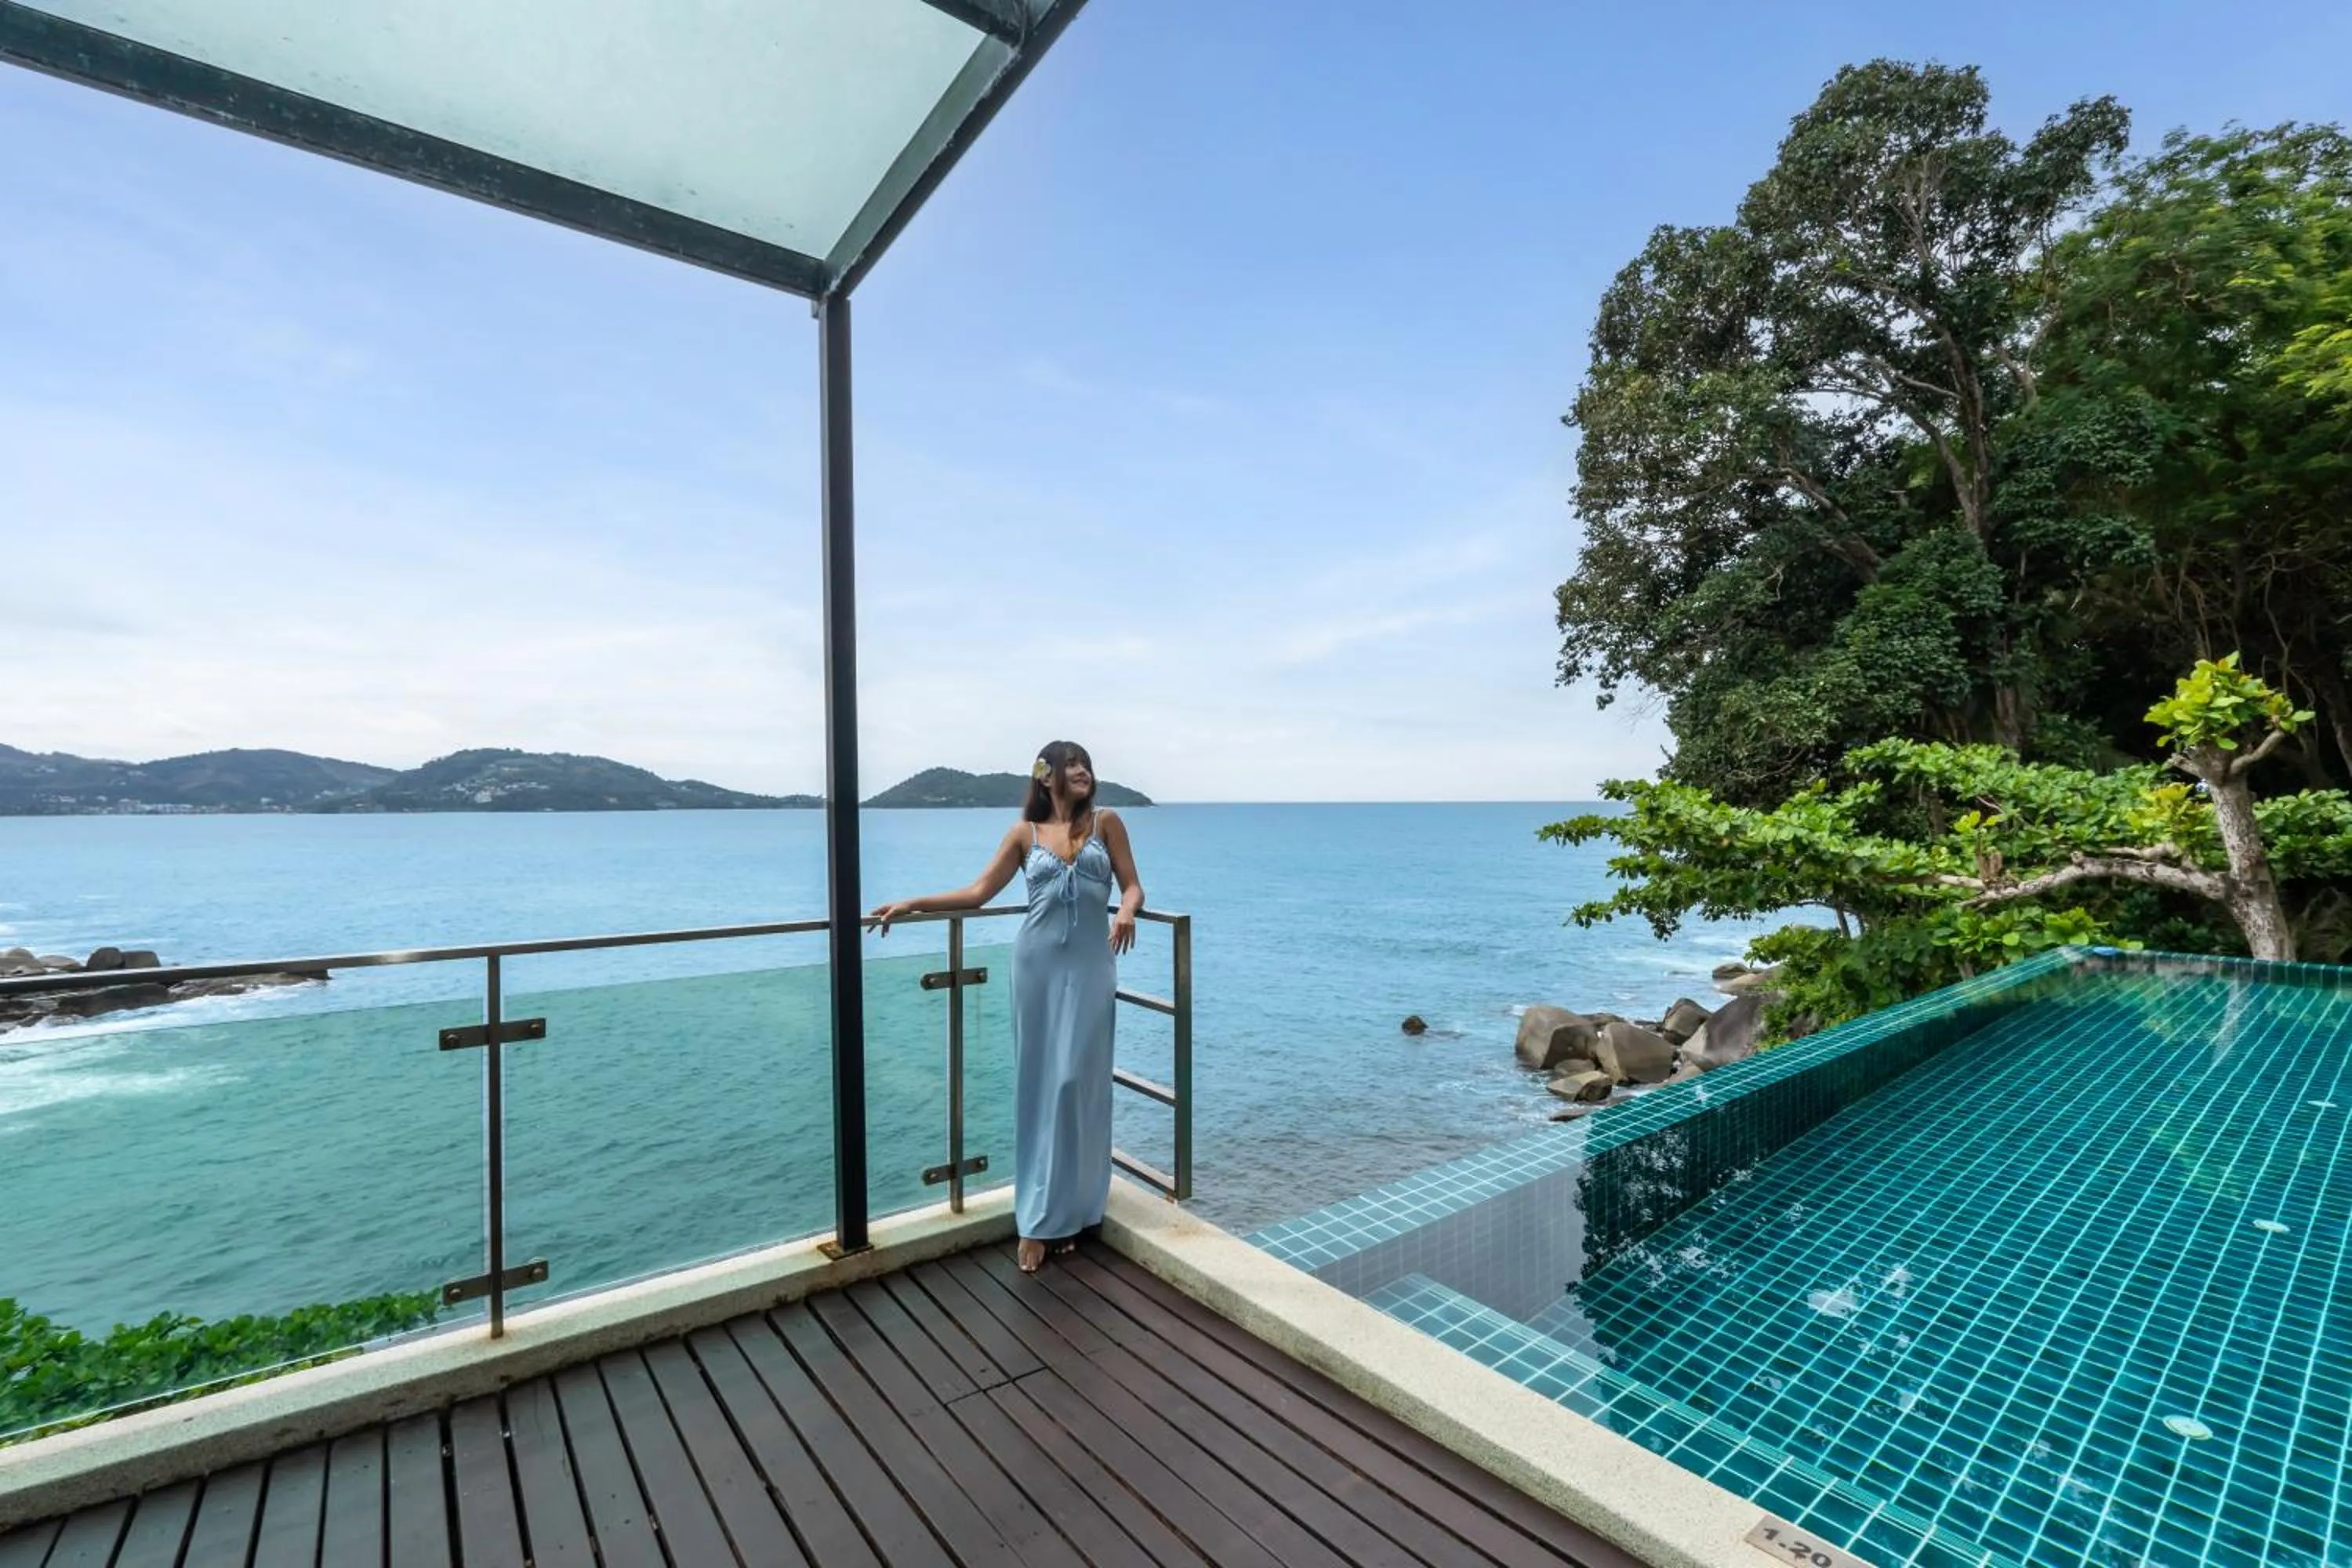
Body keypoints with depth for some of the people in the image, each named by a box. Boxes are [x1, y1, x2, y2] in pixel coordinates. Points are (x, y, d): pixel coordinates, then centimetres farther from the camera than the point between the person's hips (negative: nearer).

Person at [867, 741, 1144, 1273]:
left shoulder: (1106, 822, 4)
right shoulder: (1024, 833, 6)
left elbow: (1132, 885, 3)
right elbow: (978, 893, 5)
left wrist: (1126, 911, -19)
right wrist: (913, 904, -1)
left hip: (1090, 967, -1)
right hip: (1039, 964, 1)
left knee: (1078, 1083, 0)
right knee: (1038, 1085, 5)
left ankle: (1070, 1212, 14)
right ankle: (1039, 1218, 13)